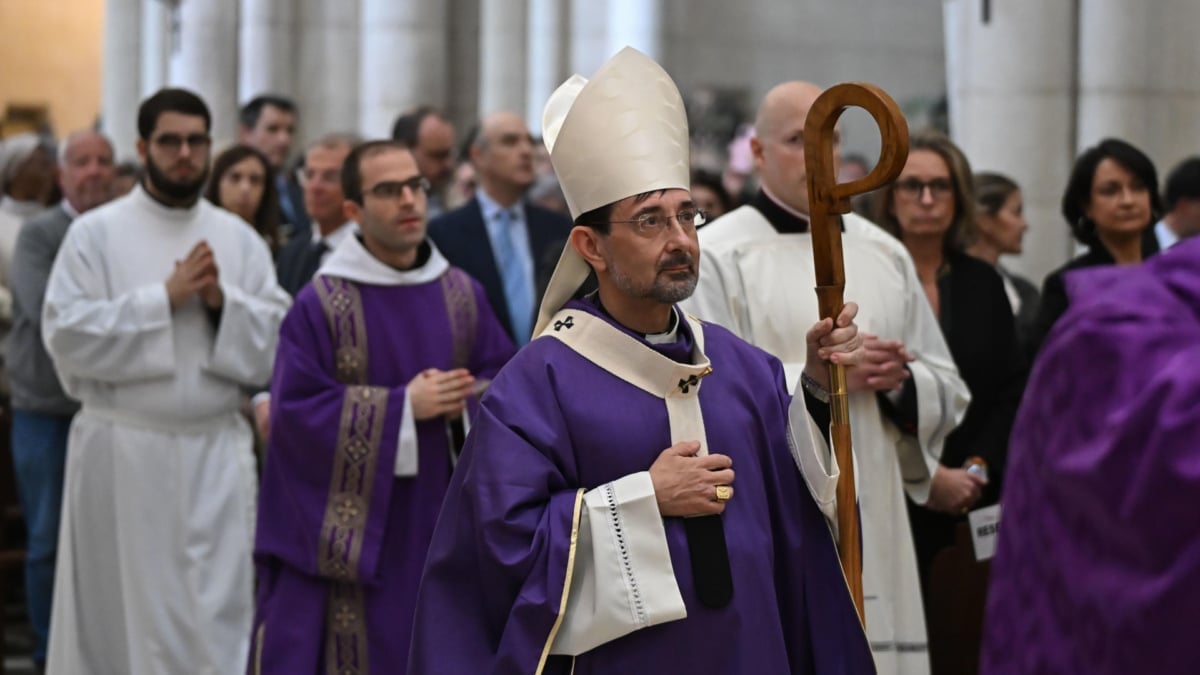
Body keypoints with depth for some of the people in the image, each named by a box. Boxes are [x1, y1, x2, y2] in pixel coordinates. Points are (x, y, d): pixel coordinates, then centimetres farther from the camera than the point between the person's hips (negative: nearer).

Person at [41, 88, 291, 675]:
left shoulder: (240, 240, 9)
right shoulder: (96, 232, -1)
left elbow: (277, 345, 5)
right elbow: (66, 334, -11)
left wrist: (223, 302, -12)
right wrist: (164, 298, -14)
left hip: (215, 452, 2)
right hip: (122, 450, -2)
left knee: (217, 616, 0)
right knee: (119, 612, 5)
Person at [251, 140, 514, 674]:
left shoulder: (463, 294, 6)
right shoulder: (319, 304, -8)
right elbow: (296, 412, -13)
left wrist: (466, 401, -14)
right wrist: (405, 406, -16)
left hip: (439, 524, 4)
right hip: (350, 528, -4)